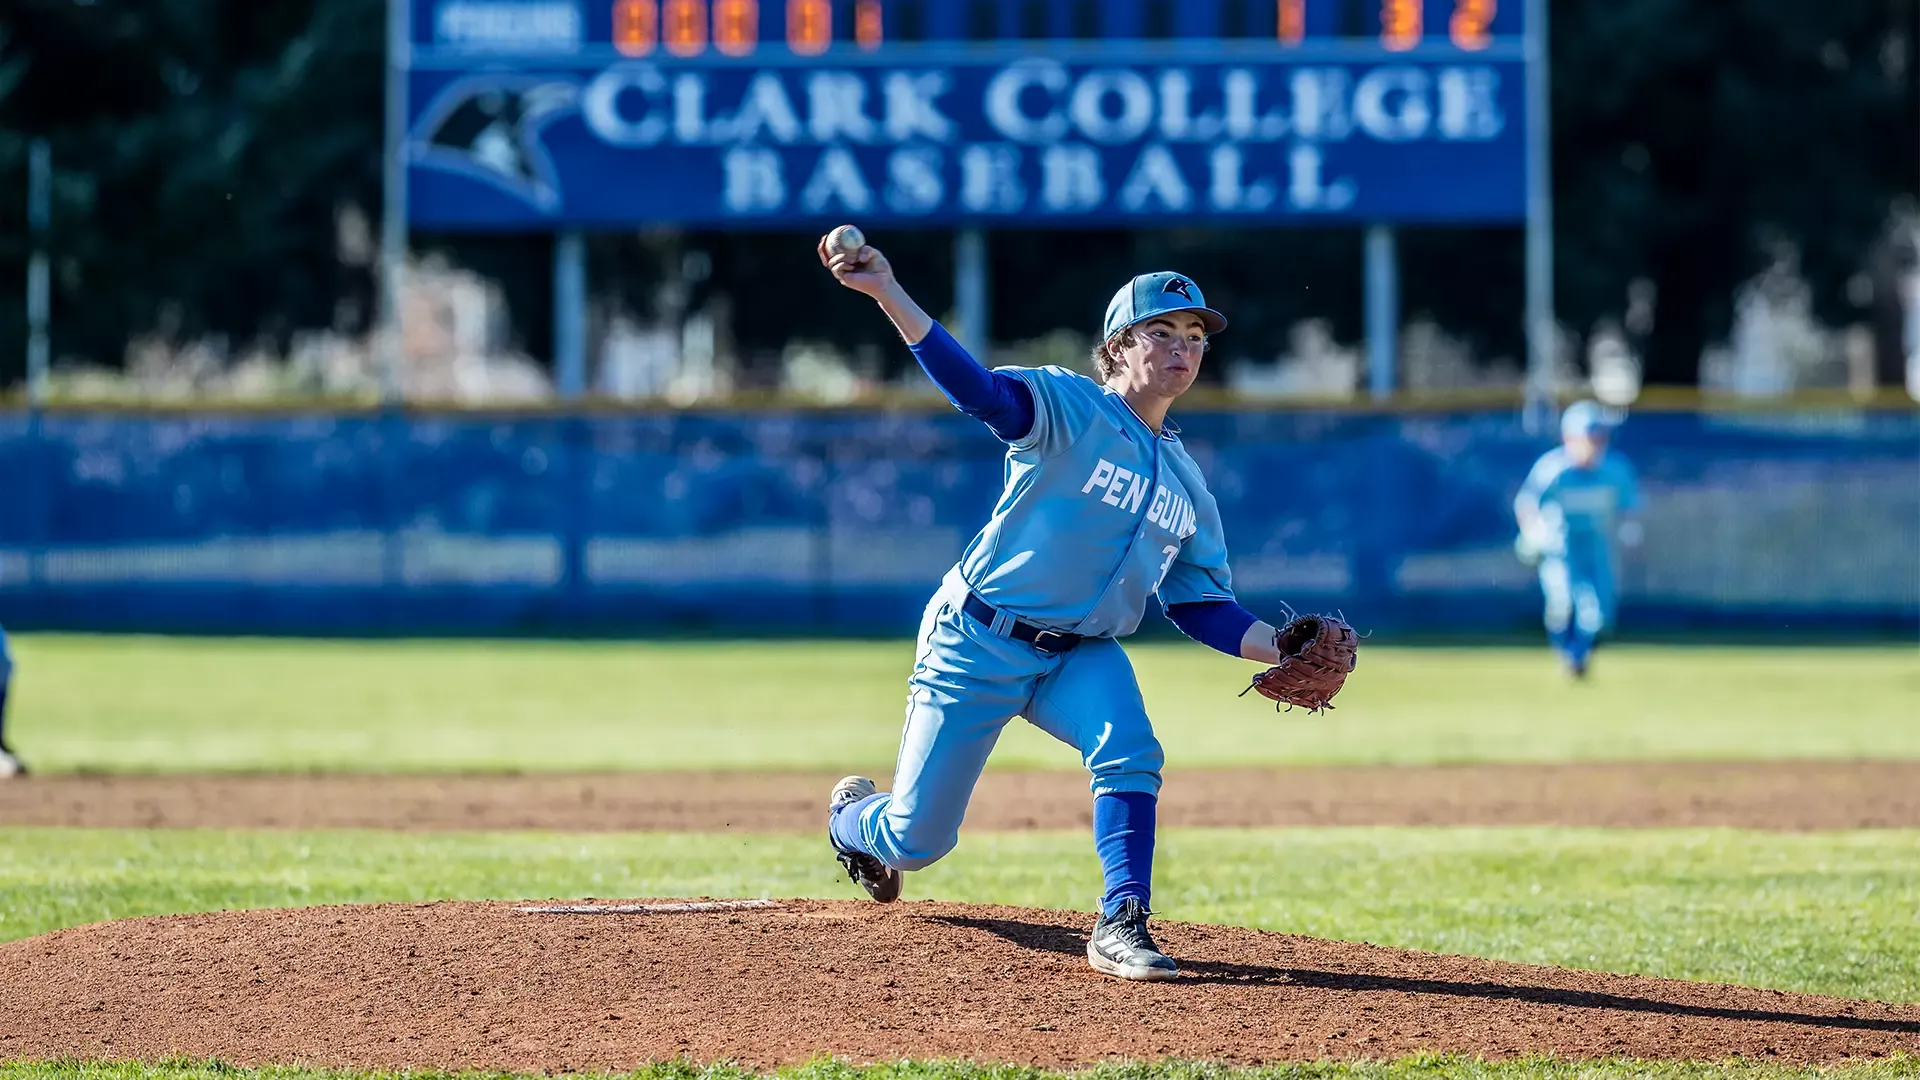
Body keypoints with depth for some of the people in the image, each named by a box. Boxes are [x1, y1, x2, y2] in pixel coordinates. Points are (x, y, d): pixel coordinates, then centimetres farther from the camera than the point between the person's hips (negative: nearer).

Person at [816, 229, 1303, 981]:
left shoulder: (1185, 482, 9)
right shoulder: (1070, 408, -10)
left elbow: (1199, 605, 11)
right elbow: (980, 390, -28)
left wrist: (1281, 653, -7)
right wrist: (888, 296, -45)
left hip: (1080, 656, 4)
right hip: (976, 643, -4)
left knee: (1129, 751, -29)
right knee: (917, 840, 1)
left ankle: (1120, 928, -25)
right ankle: (854, 817, 38)